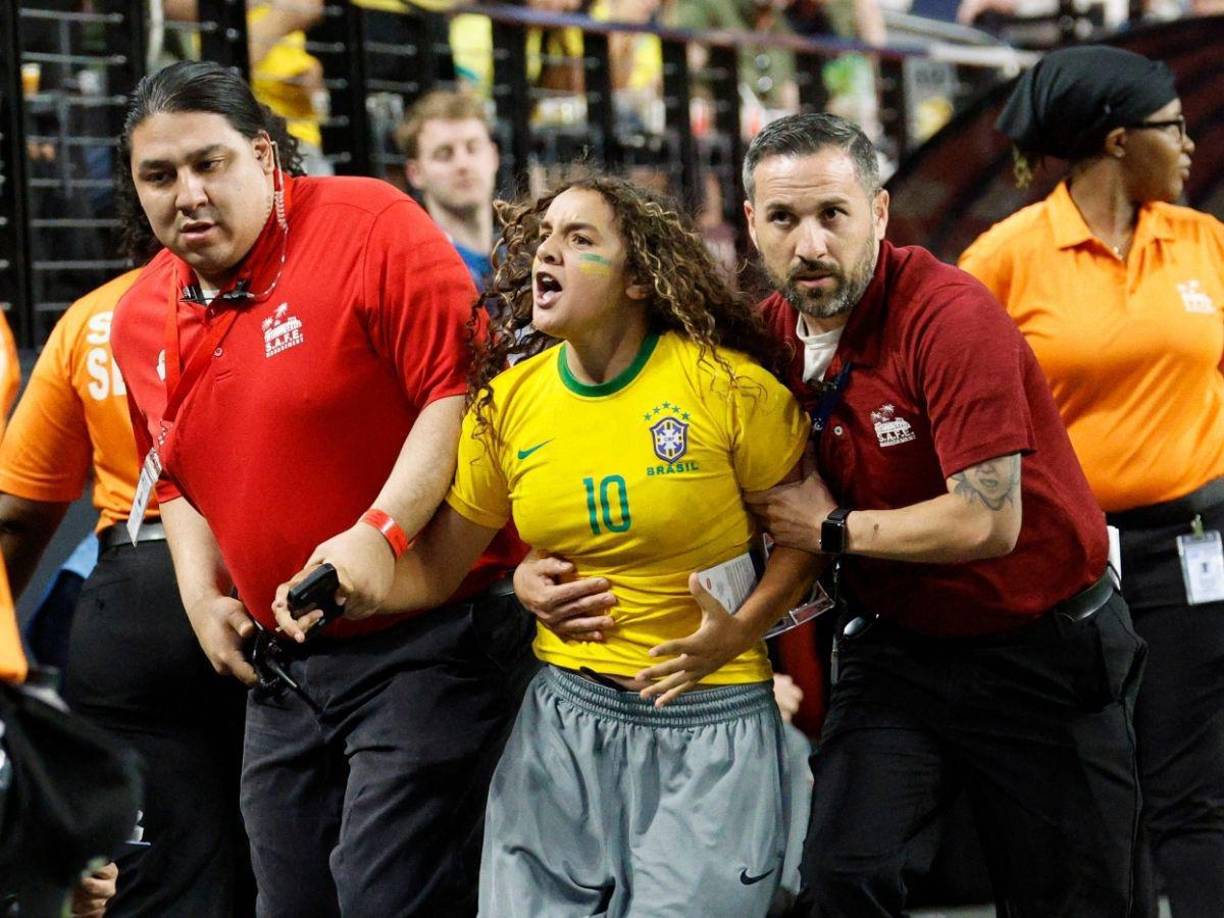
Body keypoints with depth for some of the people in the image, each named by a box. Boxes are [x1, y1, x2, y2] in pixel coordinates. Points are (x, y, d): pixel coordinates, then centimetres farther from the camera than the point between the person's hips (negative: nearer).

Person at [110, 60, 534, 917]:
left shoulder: (372, 228, -13)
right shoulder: (142, 319, 9)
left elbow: (463, 389, -19)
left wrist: (382, 532, -27)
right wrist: (202, 595, 8)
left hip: (432, 638, -7)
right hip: (285, 663, 7)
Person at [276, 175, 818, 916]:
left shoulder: (724, 385, -10)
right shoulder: (509, 400, 1)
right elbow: (435, 568, 5)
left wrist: (738, 632, -16)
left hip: (707, 725, -3)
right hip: (565, 719, 3)